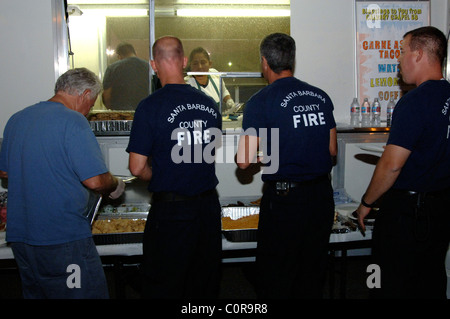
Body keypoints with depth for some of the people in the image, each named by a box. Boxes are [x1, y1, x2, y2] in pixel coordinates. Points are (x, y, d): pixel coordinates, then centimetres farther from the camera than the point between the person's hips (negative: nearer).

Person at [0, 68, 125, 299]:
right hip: (63, 239, -8)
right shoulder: (73, 121, -13)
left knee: (35, 292, 18)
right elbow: (95, 181, -18)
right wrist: (115, 186, 2)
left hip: (19, 235, 8)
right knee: (88, 292, 3)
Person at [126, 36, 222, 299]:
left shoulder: (151, 106, -14)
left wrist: (157, 176, 5)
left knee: (164, 286, 12)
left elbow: (137, 168, -14)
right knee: (205, 282, 19)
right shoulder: (210, 104, 0)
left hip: (170, 210, -4)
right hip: (208, 205, 5)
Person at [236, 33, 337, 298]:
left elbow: (244, 160, -15)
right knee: (312, 279, 19)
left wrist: (262, 156, 6)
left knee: (276, 280, 10)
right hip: (322, 196, 6)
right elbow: (332, 150, 12)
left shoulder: (261, 102, -11)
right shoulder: (321, 97, 5)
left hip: (284, 199, -5)